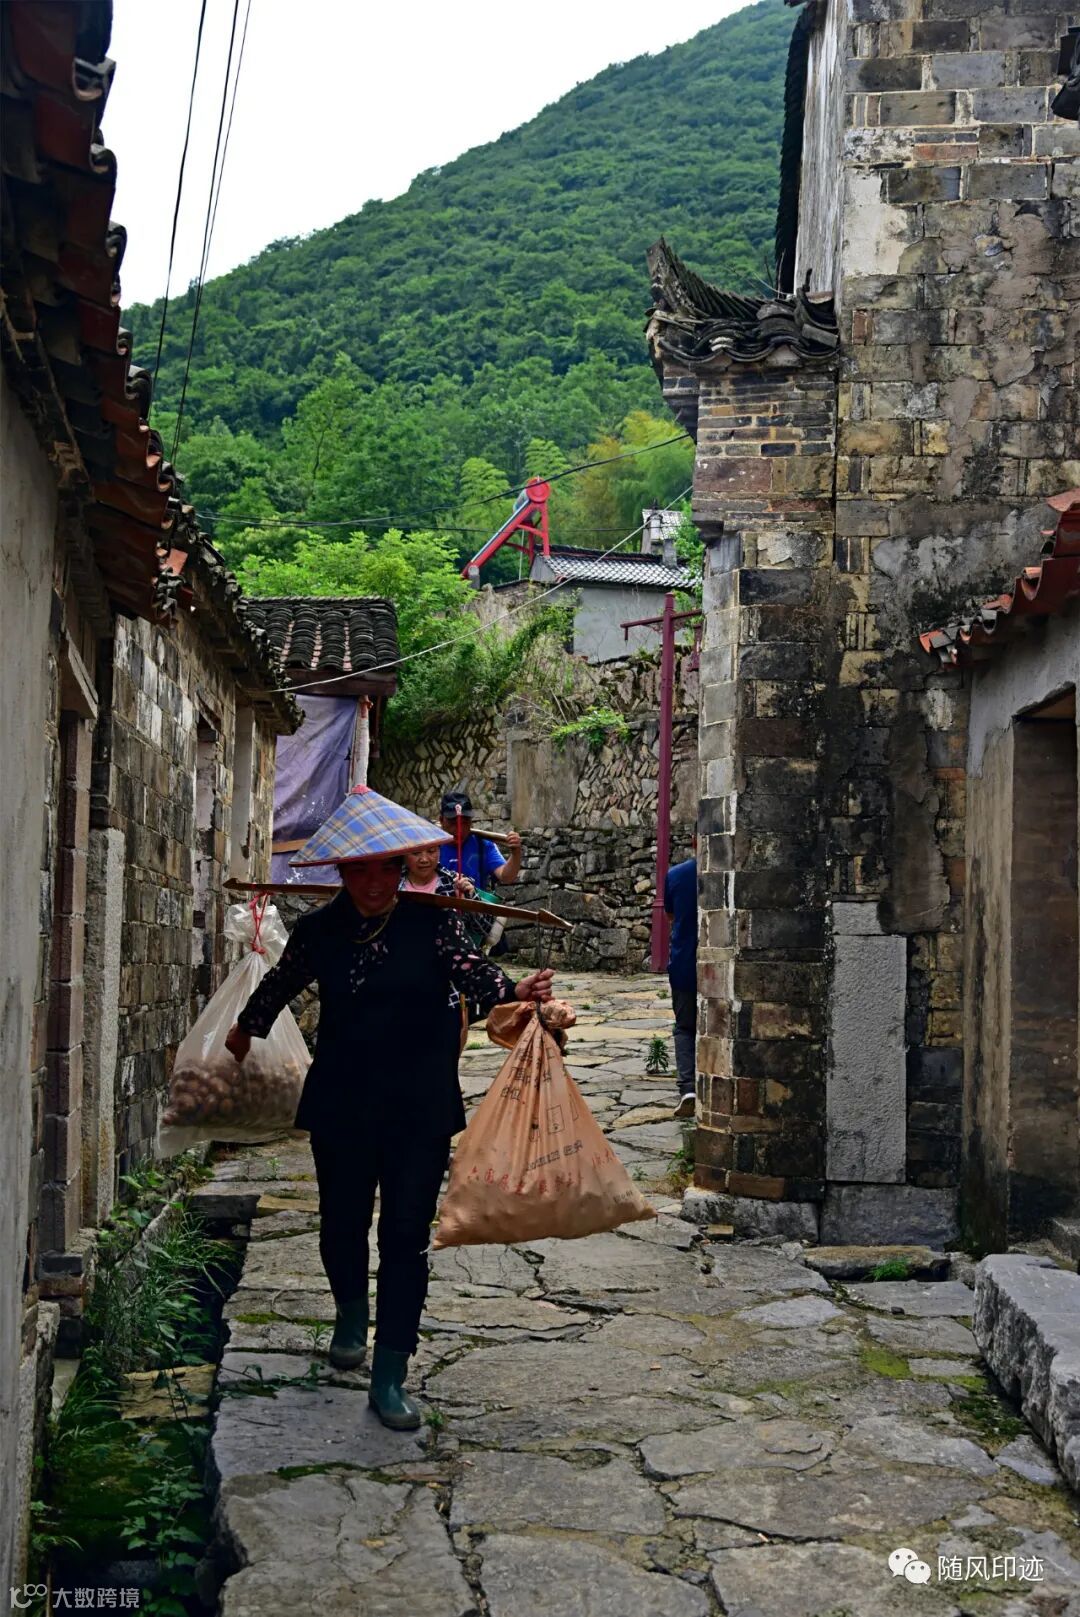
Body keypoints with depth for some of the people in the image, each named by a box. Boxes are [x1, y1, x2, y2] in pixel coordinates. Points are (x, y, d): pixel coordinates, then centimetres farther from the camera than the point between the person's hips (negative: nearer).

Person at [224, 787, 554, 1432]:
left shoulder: (431, 921, -5)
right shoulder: (319, 930, 2)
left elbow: (471, 969, -19)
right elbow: (281, 982, 20)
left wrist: (514, 991, -40)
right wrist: (247, 1028, 36)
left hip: (419, 1107, -2)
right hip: (340, 1103, 2)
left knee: (406, 1234, -2)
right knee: (342, 1221, 14)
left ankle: (391, 1375, 5)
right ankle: (352, 1316, 45)